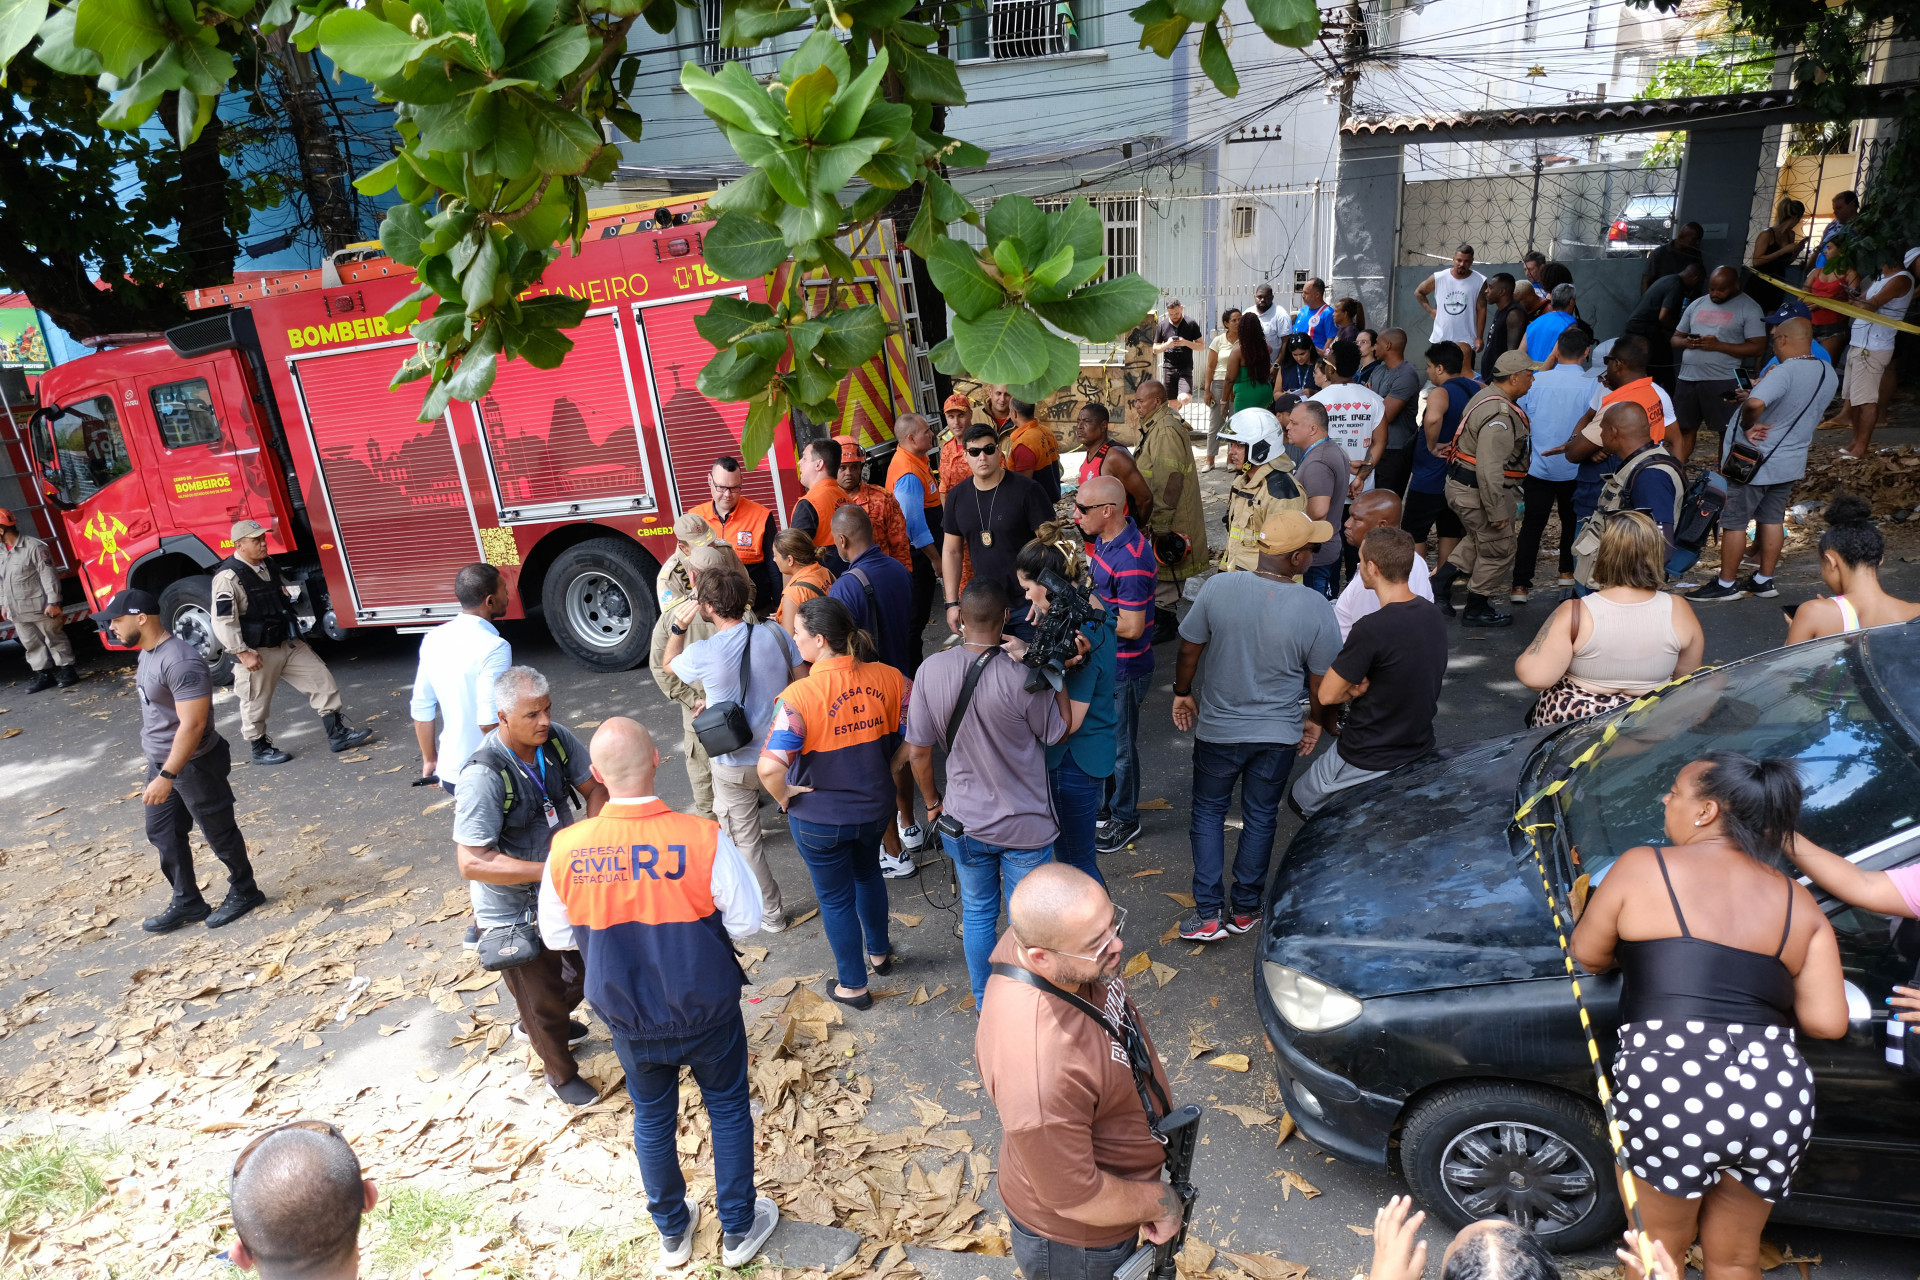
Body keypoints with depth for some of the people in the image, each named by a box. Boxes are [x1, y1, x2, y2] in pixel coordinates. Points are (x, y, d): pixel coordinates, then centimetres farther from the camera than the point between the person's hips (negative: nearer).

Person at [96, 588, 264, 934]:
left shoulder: (180, 662, -28)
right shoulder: (148, 652, 3)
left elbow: (192, 724, -31)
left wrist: (166, 777, -30)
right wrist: (154, 757, 25)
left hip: (194, 766, -10)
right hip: (161, 762, 10)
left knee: (218, 832, 8)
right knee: (162, 834, 17)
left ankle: (244, 892, 27)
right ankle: (187, 903, 30)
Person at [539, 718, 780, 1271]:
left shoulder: (566, 849, -19)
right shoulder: (704, 839, -27)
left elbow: (556, 937, -4)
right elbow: (746, 923, -16)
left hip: (628, 1021, 2)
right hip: (707, 1014, -2)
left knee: (652, 1118, 25)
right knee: (727, 1109, 22)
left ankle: (673, 1231, 46)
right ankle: (739, 1230, 39)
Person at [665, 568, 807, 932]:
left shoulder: (701, 654, -21)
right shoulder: (775, 635, -12)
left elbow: (669, 665, 3)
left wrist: (677, 627, -1)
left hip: (736, 765, -4)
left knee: (744, 840, 15)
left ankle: (771, 913, 28)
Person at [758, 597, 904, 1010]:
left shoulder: (799, 696, -27)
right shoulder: (888, 678, -13)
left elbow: (770, 767, -35)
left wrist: (784, 797, -15)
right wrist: (887, 768, 6)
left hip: (818, 817, -4)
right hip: (875, 806, 5)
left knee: (836, 898, 18)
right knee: (868, 873, 32)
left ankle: (852, 985, 37)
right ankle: (879, 953, 52)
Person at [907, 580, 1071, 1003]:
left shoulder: (931, 670, -14)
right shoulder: (1022, 674, -24)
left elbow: (918, 751, -6)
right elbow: (1060, 730, -8)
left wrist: (933, 802, 10)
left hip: (964, 823, 3)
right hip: (1026, 825, -2)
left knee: (977, 914, 22)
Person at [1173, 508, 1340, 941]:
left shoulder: (1218, 587, -17)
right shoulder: (1315, 606, -17)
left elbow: (1189, 649, -6)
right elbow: (1324, 678, -6)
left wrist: (1182, 692, 12)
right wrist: (1316, 722, 12)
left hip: (1218, 728, 0)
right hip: (1279, 734, 0)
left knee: (1208, 812, 17)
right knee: (1261, 817, 18)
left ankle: (1209, 913, 16)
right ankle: (1245, 909, 30)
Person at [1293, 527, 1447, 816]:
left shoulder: (1372, 629, -30)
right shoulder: (1434, 615, -4)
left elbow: (1327, 695, -20)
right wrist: (1366, 685, -7)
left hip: (1370, 759, -7)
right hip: (1420, 746, 7)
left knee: (1300, 800, 15)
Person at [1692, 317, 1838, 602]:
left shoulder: (1784, 372, -26)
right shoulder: (1828, 373, 4)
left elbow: (1755, 403, -43)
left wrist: (1747, 426, -24)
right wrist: (1761, 387, 10)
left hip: (1753, 460, -8)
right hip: (1791, 460, 8)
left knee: (1733, 521, 3)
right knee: (1772, 519, 17)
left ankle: (1725, 585, 10)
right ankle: (1764, 581, 25)